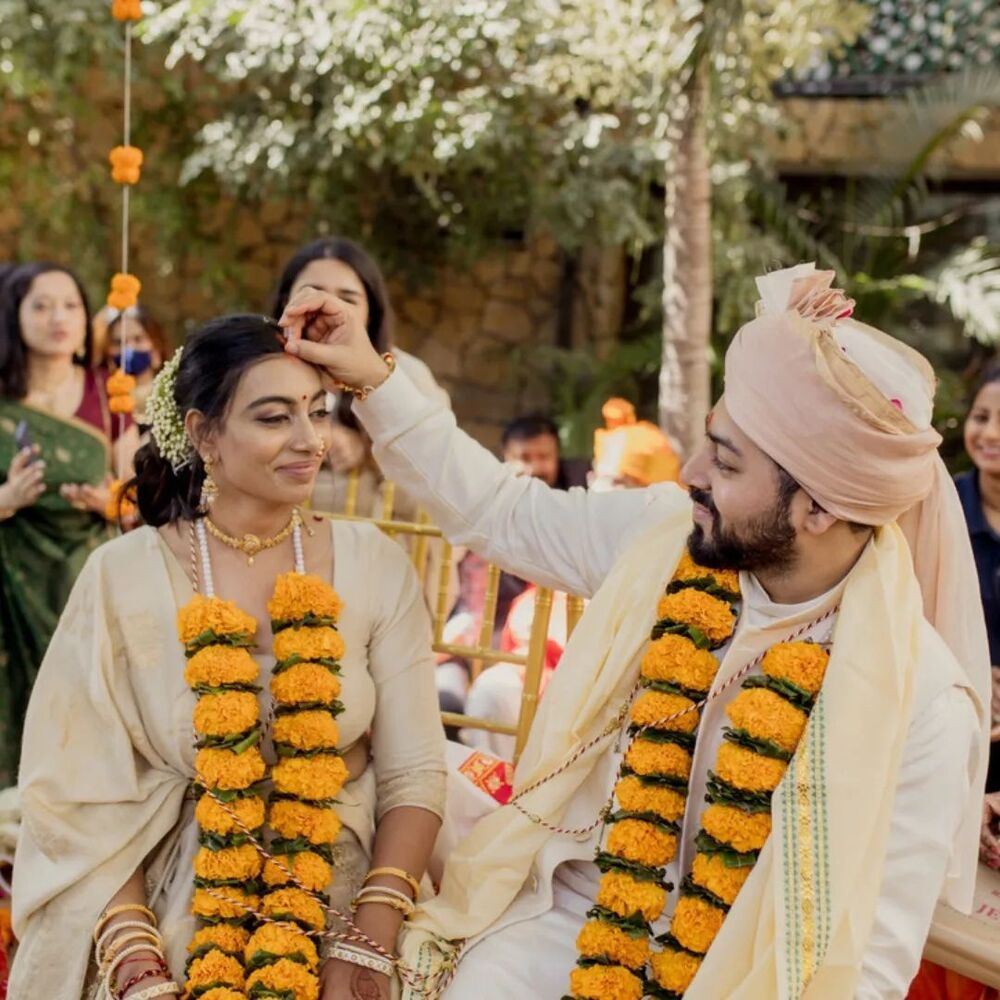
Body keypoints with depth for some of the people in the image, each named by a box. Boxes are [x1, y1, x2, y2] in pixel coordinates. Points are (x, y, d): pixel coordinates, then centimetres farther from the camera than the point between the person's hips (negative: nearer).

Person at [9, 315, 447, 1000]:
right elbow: (85, 797, -3)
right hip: (178, 921, -1)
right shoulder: (124, 577, -3)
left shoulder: (374, 565, 1)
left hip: (346, 906, 1)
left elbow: (414, 773, 0)